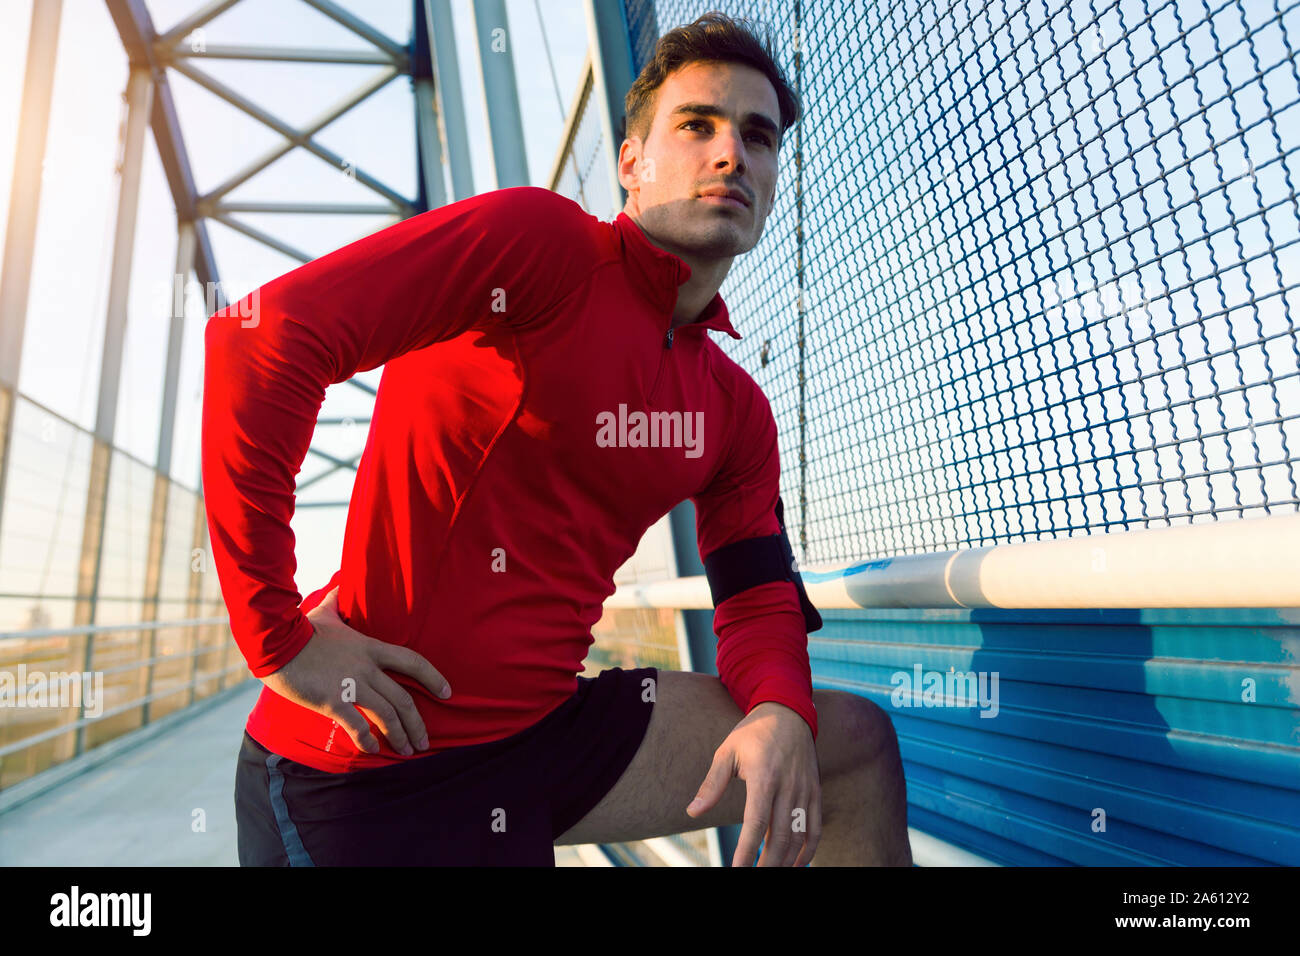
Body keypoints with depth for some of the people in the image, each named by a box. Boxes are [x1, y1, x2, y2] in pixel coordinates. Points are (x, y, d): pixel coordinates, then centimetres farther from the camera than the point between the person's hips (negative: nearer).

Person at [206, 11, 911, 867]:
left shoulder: (737, 408, 8)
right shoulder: (540, 237, -14)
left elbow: (759, 602, 10)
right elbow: (263, 334, -22)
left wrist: (780, 712, -12)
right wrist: (277, 634, -21)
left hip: (547, 727, 7)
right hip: (377, 761, -6)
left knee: (855, 743, 7)